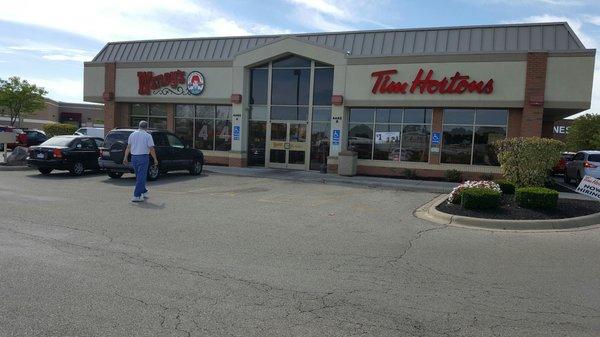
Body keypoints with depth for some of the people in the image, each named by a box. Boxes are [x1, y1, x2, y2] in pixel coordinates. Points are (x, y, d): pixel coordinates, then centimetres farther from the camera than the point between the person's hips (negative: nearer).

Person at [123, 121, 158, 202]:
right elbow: (151, 149, -10)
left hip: (134, 157, 6)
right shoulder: (148, 136, -7)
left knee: (139, 177, 18)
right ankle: (136, 196, -7)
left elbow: (128, 147, 10)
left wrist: (125, 157, 14)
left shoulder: (132, 134, 8)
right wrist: (155, 159, -2)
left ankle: (144, 191, 30)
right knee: (141, 177, -3)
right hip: (143, 157, -6)